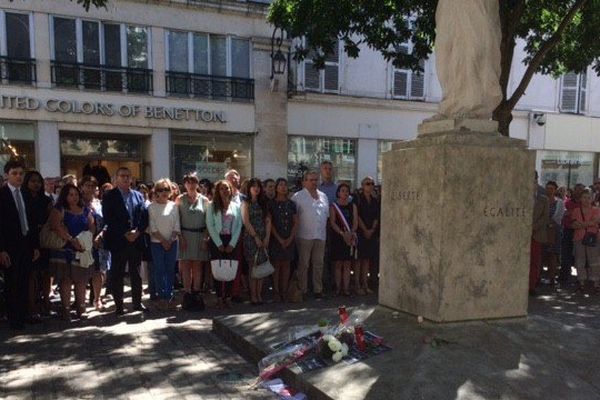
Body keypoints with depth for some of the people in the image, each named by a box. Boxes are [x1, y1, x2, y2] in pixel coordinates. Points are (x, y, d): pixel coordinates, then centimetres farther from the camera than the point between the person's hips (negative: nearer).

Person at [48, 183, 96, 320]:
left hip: (83, 251, 3)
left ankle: (81, 308, 12)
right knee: (66, 280, -3)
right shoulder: (59, 210, 1)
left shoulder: (86, 210, 14)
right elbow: (56, 227, -14)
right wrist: (72, 240, -20)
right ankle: (66, 309, 3)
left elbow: (92, 227, 9)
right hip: (65, 250, -3)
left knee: (81, 280, 4)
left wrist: (87, 241, -9)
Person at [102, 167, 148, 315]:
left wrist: (137, 232, -9)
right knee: (117, 275, 2)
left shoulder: (138, 195, 12)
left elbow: (144, 217, 6)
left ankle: (137, 302, 19)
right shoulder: (109, 196, 0)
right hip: (118, 241, -3)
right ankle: (118, 305, 10)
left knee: (136, 274, 10)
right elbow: (108, 219, -9)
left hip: (136, 240, 3)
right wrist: (125, 234, -14)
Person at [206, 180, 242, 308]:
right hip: (217, 241, -2)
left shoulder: (236, 206, 9)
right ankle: (219, 297, 6)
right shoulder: (212, 206, 1)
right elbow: (210, 225, -5)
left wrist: (232, 244, -5)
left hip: (231, 241, 2)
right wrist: (219, 244, -11)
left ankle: (228, 297, 10)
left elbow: (239, 226, 5)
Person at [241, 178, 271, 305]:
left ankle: (259, 294, 7)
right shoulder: (246, 203, 2)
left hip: (263, 238, 4)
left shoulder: (263, 203, 14)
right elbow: (246, 221, -7)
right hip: (250, 237, -4)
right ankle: (253, 295, 0)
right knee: (252, 266, -4)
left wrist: (267, 237, -3)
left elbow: (268, 221, 8)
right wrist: (255, 237, -11)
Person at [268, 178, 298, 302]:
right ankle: (276, 292, 2)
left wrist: (290, 238, -5)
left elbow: (295, 223, 7)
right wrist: (279, 239, -10)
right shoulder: (271, 203, 1)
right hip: (275, 239, -3)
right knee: (276, 264, -3)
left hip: (289, 239, 3)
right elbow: (270, 223, -4)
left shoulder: (291, 204, 9)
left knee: (286, 264, 5)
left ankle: (284, 291, 11)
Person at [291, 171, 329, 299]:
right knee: (303, 264, 2)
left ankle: (318, 289, 19)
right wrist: (295, 234, -8)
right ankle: (303, 290, 10)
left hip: (320, 236, 5)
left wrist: (324, 229, 13)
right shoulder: (298, 197, -4)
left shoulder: (323, 196, 14)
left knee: (318, 264, 10)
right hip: (305, 236, -5)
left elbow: (327, 215, 19)